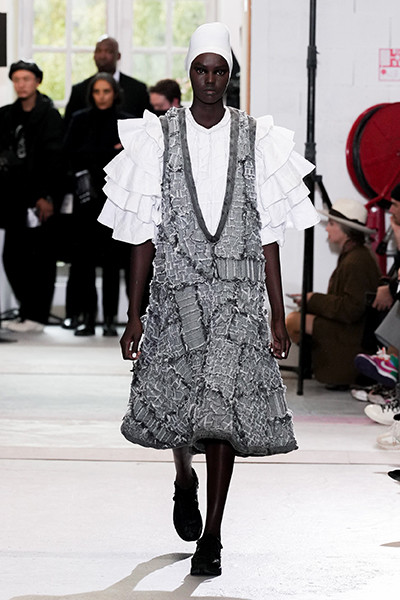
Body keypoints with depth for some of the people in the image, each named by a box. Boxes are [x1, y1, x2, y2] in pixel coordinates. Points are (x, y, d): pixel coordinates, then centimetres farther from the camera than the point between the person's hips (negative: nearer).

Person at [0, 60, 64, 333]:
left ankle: (36, 317, 1)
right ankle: (29, 312, 14)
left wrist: (46, 197, -15)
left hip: (39, 199, -6)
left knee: (40, 258, -2)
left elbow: (54, 159, -9)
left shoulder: (50, 116, -4)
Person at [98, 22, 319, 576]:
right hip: (177, 293, 1)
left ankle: (211, 537, -1)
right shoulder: (159, 138, 2)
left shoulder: (256, 139, 3)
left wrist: (278, 317, 2)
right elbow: (143, 234, 3)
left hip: (239, 296, 0)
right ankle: (185, 481, 40)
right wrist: (133, 315, 0)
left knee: (224, 409, -7)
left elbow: (268, 236, 5)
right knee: (176, 405, 5)